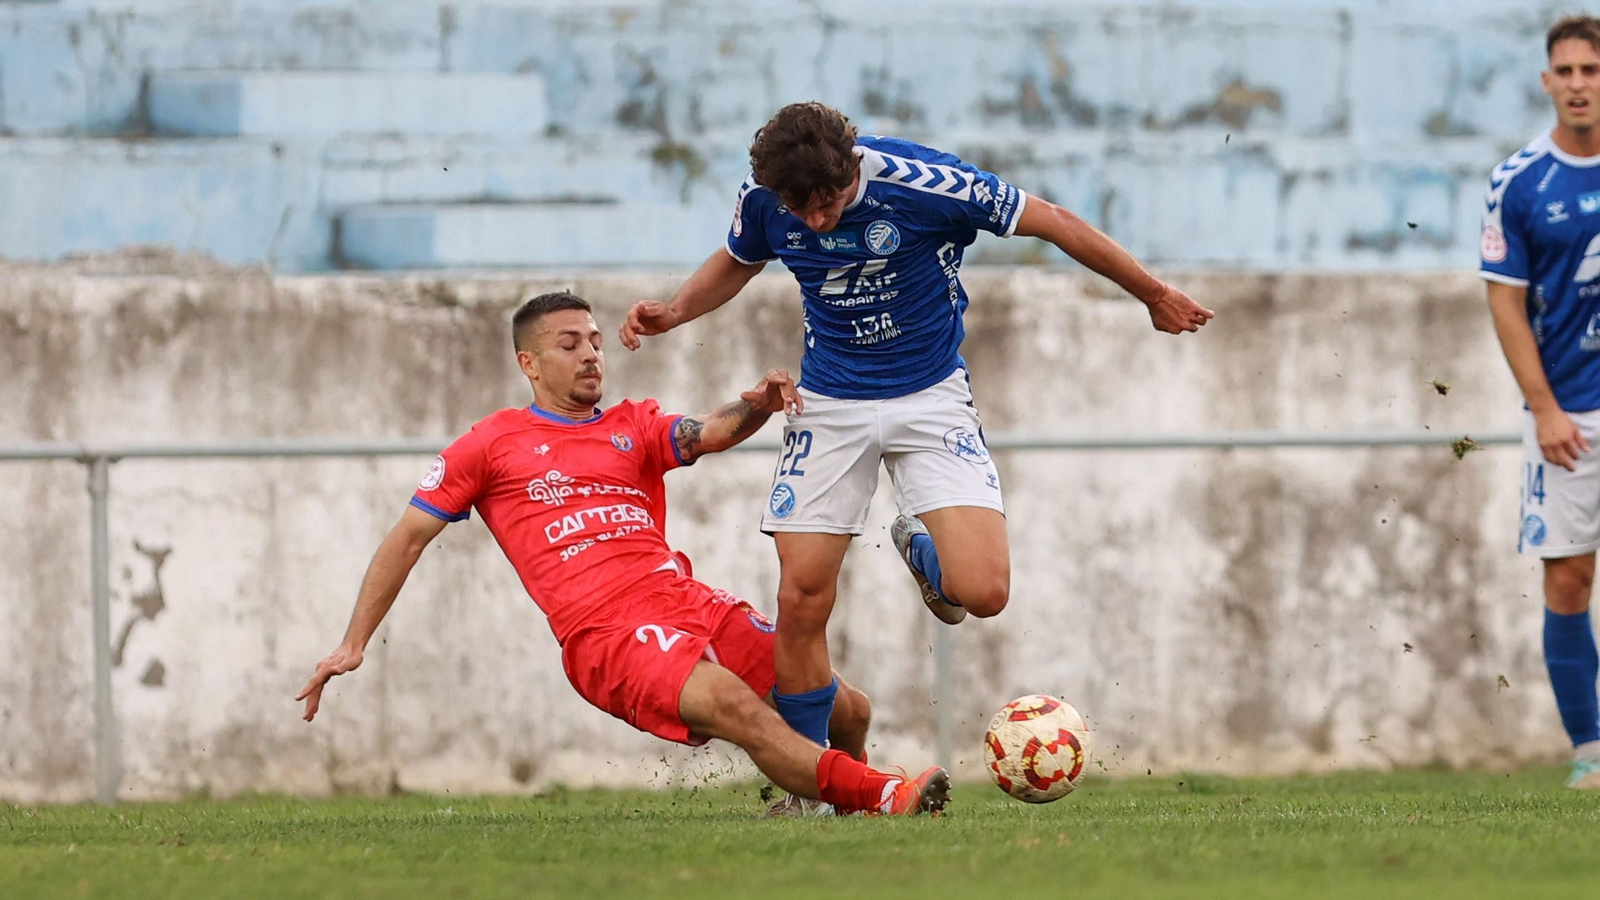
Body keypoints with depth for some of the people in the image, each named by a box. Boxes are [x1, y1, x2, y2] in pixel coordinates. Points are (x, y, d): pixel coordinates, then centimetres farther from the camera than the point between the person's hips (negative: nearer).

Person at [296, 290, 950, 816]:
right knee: (733, 703, -34)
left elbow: (710, 434, 3)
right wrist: (353, 645, 9)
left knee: (847, 711, -2)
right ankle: (883, 798, -38)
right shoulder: (492, 444, 13)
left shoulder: (633, 428, 22)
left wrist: (755, 407, -20)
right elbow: (408, 537, 15)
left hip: (686, 600, 5)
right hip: (607, 634, -5)